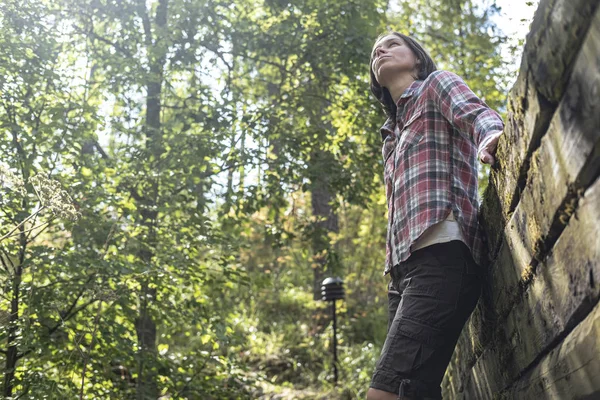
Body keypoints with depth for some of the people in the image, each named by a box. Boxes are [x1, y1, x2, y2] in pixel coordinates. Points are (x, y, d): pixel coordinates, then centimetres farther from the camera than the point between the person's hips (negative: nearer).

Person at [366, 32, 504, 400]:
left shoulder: (438, 84, 14)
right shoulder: (394, 134, 33)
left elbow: (475, 112, -9)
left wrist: (491, 137, -33)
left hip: (441, 252, -8)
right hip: (405, 265, 8)